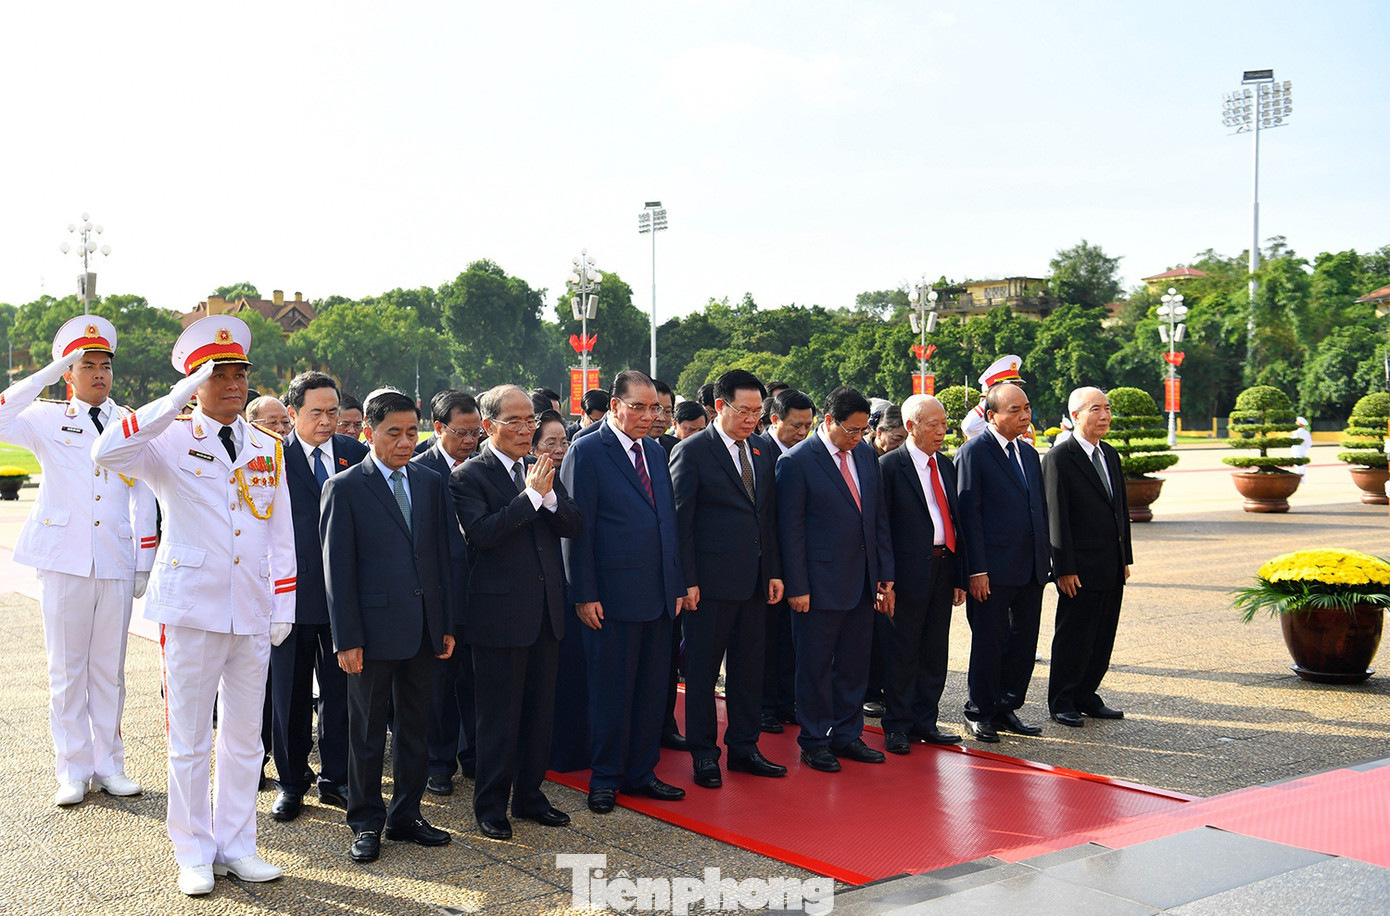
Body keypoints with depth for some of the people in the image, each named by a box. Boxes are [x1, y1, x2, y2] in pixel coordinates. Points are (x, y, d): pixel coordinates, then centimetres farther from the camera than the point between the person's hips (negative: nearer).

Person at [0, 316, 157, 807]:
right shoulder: (48, 420, 5)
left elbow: (143, 498, 12)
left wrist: (144, 562, 8)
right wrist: (45, 376, -15)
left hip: (116, 563, 2)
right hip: (63, 560, -2)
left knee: (109, 670, 8)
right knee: (67, 670, 3)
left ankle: (108, 766, 18)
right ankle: (73, 771, 13)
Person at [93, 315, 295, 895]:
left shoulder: (268, 447, 10)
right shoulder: (171, 441, -2)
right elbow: (108, 453, -24)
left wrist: (284, 606, 6)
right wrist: (181, 397, -24)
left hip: (253, 612, 4)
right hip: (192, 608, -4)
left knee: (244, 736, 11)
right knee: (189, 738, 5)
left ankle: (236, 846, 23)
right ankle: (194, 854, 18)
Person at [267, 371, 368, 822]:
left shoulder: (355, 452, 4)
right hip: (295, 593, -2)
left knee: (341, 689, 11)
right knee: (290, 692, 9)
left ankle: (336, 778, 25)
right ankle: (291, 781, 23)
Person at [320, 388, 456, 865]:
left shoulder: (430, 482, 8)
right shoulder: (344, 488, -6)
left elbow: (441, 554, 11)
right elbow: (338, 569, -7)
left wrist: (447, 624, 7)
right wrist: (346, 639, -11)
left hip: (423, 627, 5)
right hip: (374, 628, -5)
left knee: (416, 726, 13)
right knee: (367, 731, 7)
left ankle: (406, 815, 26)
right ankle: (366, 823, 20)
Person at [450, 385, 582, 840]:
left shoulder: (543, 470, 11)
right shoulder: (469, 477, -7)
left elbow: (574, 526, 3)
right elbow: (482, 532, -22)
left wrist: (549, 495, -14)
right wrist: (531, 495, -21)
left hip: (547, 611, 6)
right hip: (500, 611, -6)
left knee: (540, 709, 14)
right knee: (499, 714, 2)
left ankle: (530, 795, 28)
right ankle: (490, 805, 16)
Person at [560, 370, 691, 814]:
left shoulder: (656, 452, 14)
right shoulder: (587, 452, -6)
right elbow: (576, 528, -9)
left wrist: (679, 582, 12)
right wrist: (584, 594, -13)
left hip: (658, 595, 6)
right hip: (613, 596, -6)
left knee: (652, 689, 12)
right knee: (610, 690, 4)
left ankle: (641, 772, 23)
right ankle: (606, 778, 17)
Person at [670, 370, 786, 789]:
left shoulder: (760, 450, 12)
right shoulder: (692, 451, -8)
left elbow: (769, 515, 15)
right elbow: (680, 521, -10)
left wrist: (774, 572, 9)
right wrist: (686, 581, -14)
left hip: (755, 581, 6)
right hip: (711, 581, -6)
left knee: (749, 666, 13)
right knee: (702, 668, 4)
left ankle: (743, 747, 25)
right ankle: (703, 754, 15)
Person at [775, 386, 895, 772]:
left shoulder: (866, 454, 8)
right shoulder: (797, 461, -11)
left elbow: (879, 518, 13)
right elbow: (790, 530, -10)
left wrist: (885, 576, 9)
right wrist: (797, 588, -13)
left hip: (863, 581, 6)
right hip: (820, 583, -6)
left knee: (855, 664, 13)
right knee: (816, 667, 5)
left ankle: (847, 735, 27)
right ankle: (814, 742, 18)